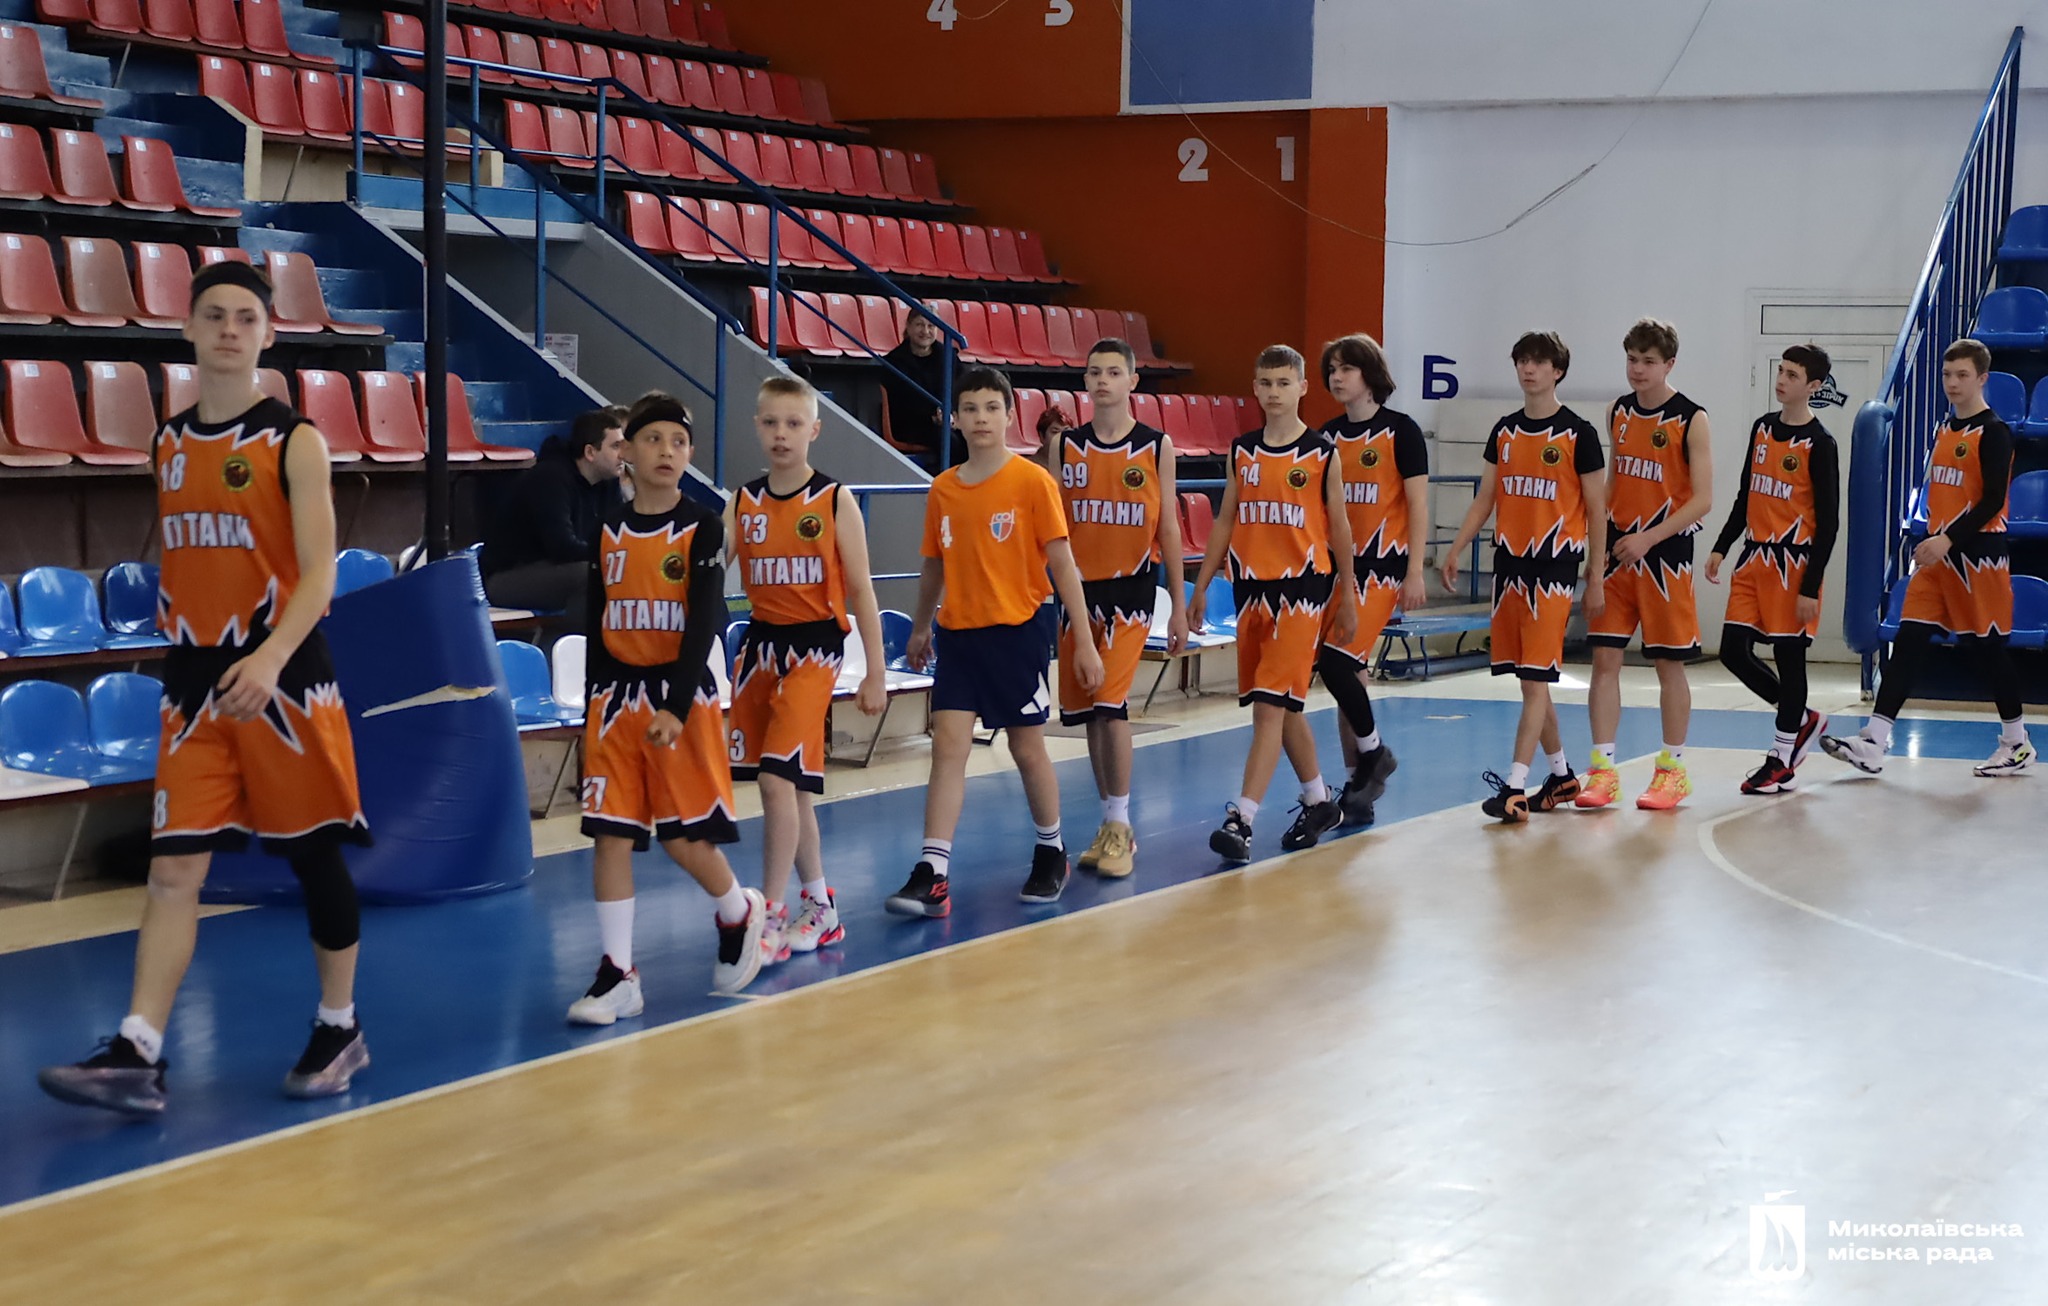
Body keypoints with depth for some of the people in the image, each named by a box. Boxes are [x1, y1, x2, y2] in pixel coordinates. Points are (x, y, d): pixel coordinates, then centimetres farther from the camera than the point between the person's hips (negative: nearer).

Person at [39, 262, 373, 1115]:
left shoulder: (295, 441, -6)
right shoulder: (169, 445, 10)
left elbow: (318, 573, -14)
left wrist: (270, 658, -28)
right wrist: (179, 634, 15)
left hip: (282, 681, -4)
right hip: (195, 685, 4)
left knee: (314, 854, 6)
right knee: (173, 867, -3)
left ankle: (340, 1030, 20)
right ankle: (137, 1056, -7)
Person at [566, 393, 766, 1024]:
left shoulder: (702, 528, -5)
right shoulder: (608, 531, 7)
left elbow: (703, 623, -12)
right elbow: (597, 625, 12)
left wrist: (675, 708, -21)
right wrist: (595, 706, 10)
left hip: (683, 695, -4)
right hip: (615, 701, 4)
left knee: (684, 836, -2)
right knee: (609, 834, -1)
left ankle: (740, 914, 28)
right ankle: (618, 975, 3)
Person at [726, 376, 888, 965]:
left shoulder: (835, 501, -5)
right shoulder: (742, 503, 6)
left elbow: (860, 590, -2)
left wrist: (876, 670, -3)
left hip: (814, 647, -5)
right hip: (760, 645, 5)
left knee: (779, 780, -14)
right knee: (787, 786, 11)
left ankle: (771, 916, -8)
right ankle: (820, 906, 25)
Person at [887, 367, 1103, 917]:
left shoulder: (1032, 481, -8)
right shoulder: (943, 489, 4)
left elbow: (1061, 563, -7)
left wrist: (1084, 640, -8)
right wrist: (920, 628, 23)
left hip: (1016, 634, -3)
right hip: (958, 636, 3)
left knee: (1028, 749, 8)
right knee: (947, 746, -7)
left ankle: (1051, 854, 30)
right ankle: (932, 876, -10)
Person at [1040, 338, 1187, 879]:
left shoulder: (1156, 446, -1)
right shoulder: (1066, 445, 5)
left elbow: (1168, 528, 2)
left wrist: (1178, 606, 2)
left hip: (1130, 588, -3)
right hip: (1079, 589, 3)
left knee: (1112, 703, -15)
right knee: (1087, 709, 7)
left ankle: (1120, 827, -7)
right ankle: (1112, 825, 19)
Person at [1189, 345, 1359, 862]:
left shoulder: (1321, 454, -3)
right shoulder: (1242, 450, 8)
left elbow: (1338, 526, 2)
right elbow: (1226, 520, 13)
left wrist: (1348, 597, 4)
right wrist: (1201, 587, 11)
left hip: (1301, 587, -5)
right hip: (1251, 587, 5)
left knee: (1271, 706, -12)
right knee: (1282, 706, 13)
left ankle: (1241, 820, -18)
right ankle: (1320, 801, 30)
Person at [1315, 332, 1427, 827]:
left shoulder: (1400, 430, -5)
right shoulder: (1327, 435, 11)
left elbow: (1418, 505, -6)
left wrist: (1416, 572, -11)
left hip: (1382, 563, -6)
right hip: (1335, 564, 6)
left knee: (1337, 661, -18)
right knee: (1350, 673, 5)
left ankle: (1373, 752, 4)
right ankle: (1358, 790, 10)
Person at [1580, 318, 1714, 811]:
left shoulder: (1690, 420, -8)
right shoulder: (1618, 412, 8)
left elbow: (1702, 500, -11)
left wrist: (1648, 539, -18)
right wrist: (1598, 532, 7)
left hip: (1665, 552, -5)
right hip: (1618, 550, 5)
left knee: (1669, 663, 4)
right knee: (1604, 657, -1)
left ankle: (1672, 769, 15)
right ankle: (1603, 770, 2)